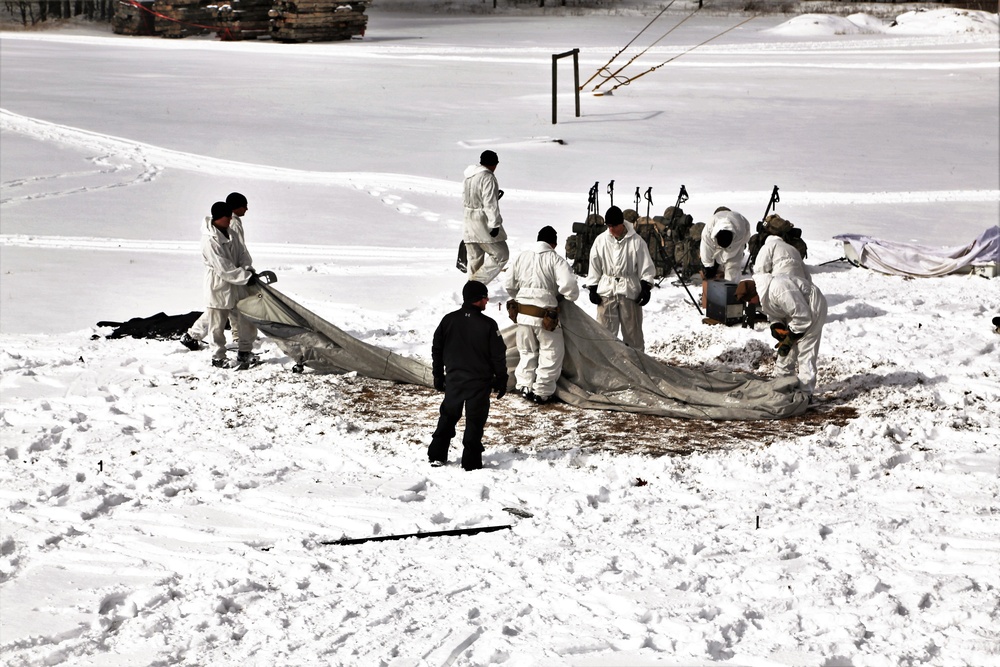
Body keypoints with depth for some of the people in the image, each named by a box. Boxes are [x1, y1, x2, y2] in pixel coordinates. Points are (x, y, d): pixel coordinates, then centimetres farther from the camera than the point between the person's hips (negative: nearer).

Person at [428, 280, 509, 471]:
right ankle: (471, 462, 4)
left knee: (448, 416, 18)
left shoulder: (448, 320, -1)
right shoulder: (488, 325, -12)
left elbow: (436, 350, 6)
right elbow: (499, 355, -8)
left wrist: (438, 376, 17)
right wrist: (501, 381, 4)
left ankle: (437, 455, 17)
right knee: (475, 421, 4)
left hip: (454, 380, 4)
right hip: (479, 383, -3)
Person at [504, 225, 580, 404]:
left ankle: (524, 386, 19)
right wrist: (570, 296, 0)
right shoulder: (555, 260, -11)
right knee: (552, 353, 9)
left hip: (522, 314, 5)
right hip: (545, 316, -5)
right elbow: (569, 286, -22)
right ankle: (542, 392, 8)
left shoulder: (522, 257, 4)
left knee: (527, 352, 21)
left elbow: (510, 286, 11)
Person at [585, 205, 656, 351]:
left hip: (629, 291, -2)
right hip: (606, 291, 2)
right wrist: (593, 289, 4)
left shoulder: (636, 241, -6)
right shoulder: (601, 240, 1)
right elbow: (594, 267, 8)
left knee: (633, 330, 7)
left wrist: (645, 288, -9)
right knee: (605, 331, 3)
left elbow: (646, 267, -3)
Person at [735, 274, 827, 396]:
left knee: (805, 354, -13)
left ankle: (805, 394, -9)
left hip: (811, 308, -10)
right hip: (796, 309, 10)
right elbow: (775, 314, 11)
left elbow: (802, 316, -30)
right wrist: (776, 327, -11)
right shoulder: (763, 294, -4)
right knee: (785, 354, 11)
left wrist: (789, 340, -22)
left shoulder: (779, 290, -36)